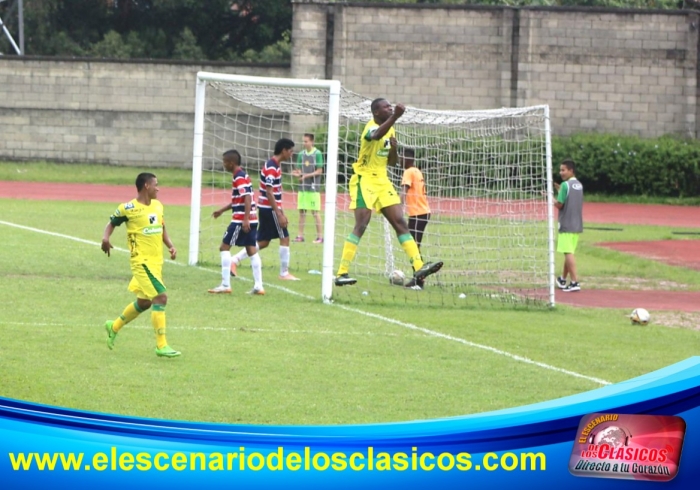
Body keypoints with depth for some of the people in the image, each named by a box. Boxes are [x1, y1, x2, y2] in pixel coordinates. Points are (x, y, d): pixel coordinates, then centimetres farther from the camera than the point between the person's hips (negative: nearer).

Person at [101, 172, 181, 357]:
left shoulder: (158, 205, 10)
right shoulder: (128, 208, -10)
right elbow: (112, 223, 2)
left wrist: (170, 246, 4)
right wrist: (106, 238, -18)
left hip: (157, 262, 8)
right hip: (142, 261, -8)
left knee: (144, 302, 19)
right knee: (161, 297, -17)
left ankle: (114, 327, 41)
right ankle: (161, 345, -13)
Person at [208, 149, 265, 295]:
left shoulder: (239, 178, -14)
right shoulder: (243, 176, 16)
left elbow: (247, 198, -24)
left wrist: (246, 219, -29)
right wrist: (222, 210, 32)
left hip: (241, 220, -9)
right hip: (251, 220, 9)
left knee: (224, 247, -2)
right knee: (252, 250, 8)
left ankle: (225, 285, -4)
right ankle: (258, 286, 6)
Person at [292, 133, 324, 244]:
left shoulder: (317, 154, -5)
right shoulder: (301, 154, 9)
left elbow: (319, 171, -6)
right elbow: (299, 170, 13)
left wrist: (307, 175, -17)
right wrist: (297, 174, -10)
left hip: (313, 187, -5)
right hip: (303, 187, 5)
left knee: (315, 212, -3)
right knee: (301, 211, 6)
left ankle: (320, 236, 1)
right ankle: (300, 235, 11)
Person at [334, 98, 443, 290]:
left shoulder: (390, 130, 10)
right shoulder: (371, 128, -16)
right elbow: (378, 135, -44)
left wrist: (394, 148, -5)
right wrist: (395, 117, -56)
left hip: (382, 182, 8)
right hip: (365, 180, -8)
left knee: (400, 223, 2)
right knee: (361, 225, -15)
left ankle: (418, 269, 0)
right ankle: (342, 273, -12)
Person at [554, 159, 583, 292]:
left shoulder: (565, 185, -13)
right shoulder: (579, 185, 11)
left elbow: (559, 205, -13)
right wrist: (559, 190, 18)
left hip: (567, 225, -8)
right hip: (577, 225, 8)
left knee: (568, 253, -8)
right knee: (568, 252, 18)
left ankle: (575, 282, -16)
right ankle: (563, 279, 30)